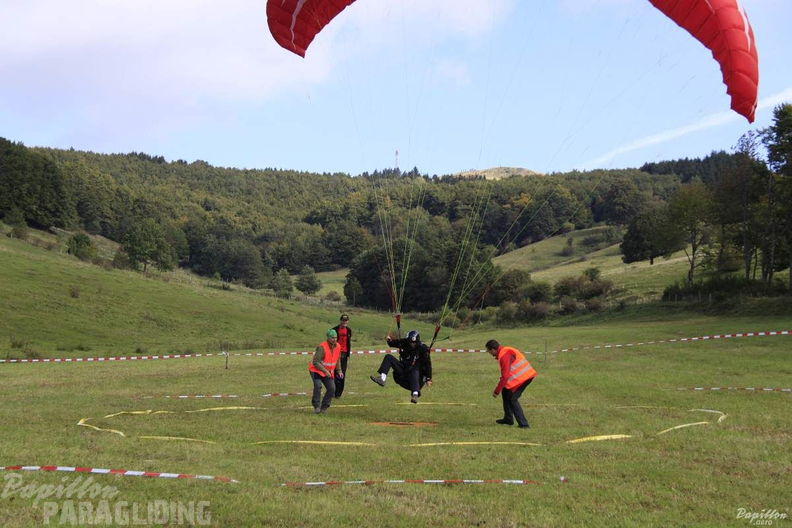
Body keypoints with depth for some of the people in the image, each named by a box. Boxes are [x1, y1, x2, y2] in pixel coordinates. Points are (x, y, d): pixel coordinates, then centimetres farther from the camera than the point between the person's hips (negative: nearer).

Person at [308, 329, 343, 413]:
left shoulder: (338, 347, -5)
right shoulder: (322, 347, -27)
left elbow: (337, 360, 11)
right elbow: (315, 362, -29)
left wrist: (339, 371, -1)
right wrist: (325, 371, -34)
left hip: (328, 372, 6)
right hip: (316, 369, -6)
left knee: (332, 389, -3)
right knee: (318, 385, -25)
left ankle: (324, 407, 13)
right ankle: (316, 406, -9)